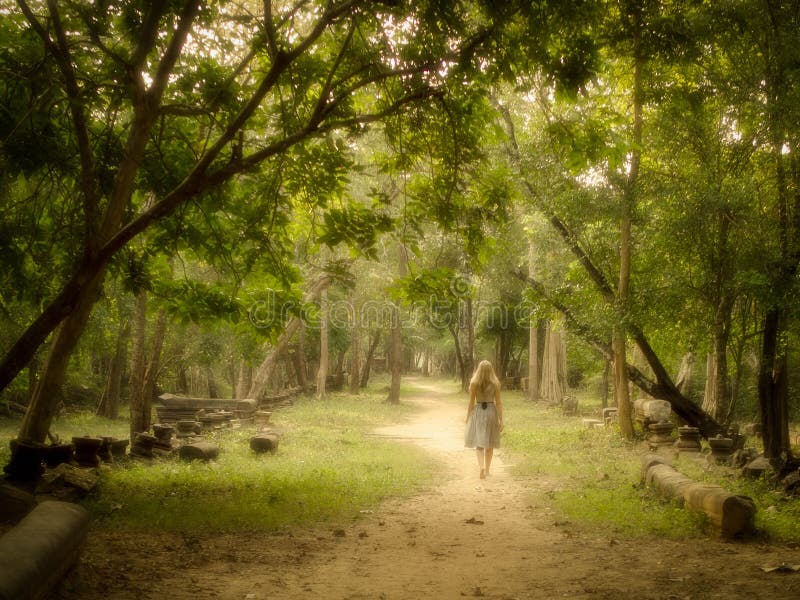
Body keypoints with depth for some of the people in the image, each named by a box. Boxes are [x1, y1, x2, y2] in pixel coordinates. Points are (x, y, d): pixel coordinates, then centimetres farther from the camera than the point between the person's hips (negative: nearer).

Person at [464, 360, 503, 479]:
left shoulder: (474, 383, -7)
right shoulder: (495, 384, -5)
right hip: (491, 412, 1)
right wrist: (501, 420, -1)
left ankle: (482, 466, -17)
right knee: (489, 443, 14)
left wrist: (468, 417, 6)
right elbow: (498, 403, -5)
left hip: (478, 412, -1)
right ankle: (487, 469, 23)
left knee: (479, 442, 5)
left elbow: (471, 402, -4)